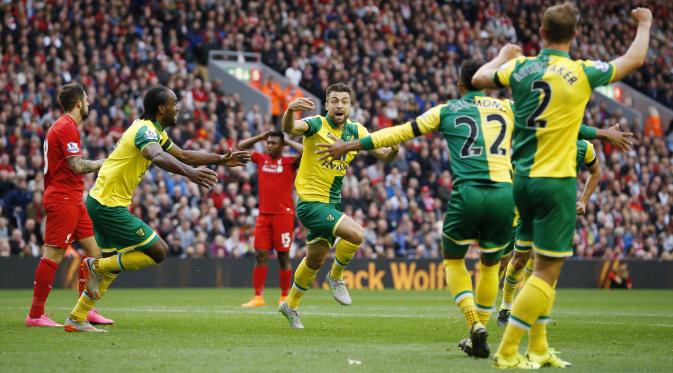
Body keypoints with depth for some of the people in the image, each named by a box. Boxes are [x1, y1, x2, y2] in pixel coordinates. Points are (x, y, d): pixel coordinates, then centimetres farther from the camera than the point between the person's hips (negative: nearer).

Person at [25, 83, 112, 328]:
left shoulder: (63, 126, 19)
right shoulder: (67, 127, -13)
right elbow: (77, 166, -20)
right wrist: (104, 163, -9)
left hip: (73, 201, 11)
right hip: (63, 200, -11)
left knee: (94, 251, 9)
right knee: (53, 256, -9)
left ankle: (86, 309, 13)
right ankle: (35, 315, -6)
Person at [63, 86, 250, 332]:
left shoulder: (156, 132, 14)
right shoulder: (145, 130, -19)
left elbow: (183, 155, 27)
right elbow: (158, 157, -41)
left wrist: (222, 159, 21)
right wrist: (189, 172, -57)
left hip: (101, 202, 10)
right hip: (109, 205, -10)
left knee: (111, 265, 17)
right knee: (158, 251, -8)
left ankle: (76, 319, 20)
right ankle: (96, 265, -4)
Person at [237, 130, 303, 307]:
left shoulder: (289, 162, -2)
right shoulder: (261, 159, 10)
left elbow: (305, 152, -20)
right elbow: (241, 147, 18)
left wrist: (288, 141, -5)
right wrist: (260, 137, 11)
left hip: (283, 214, -4)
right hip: (264, 214, 4)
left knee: (283, 255, 1)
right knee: (260, 255, -1)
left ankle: (284, 297, 9)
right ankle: (258, 297, 0)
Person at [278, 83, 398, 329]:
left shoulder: (356, 131, 3)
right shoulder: (317, 125, -15)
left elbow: (384, 155, 1)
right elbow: (289, 128, -35)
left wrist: (394, 148, -23)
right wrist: (290, 110, -58)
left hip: (332, 203, 7)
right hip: (311, 201, -7)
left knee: (316, 259, 20)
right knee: (356, 234, -23)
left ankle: (291, 305, 39)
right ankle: (336, 277, 2)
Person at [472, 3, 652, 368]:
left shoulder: (521, 67, -1)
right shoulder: (581, 73, -10)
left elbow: (479, 79, 16)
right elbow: (633, 59, 4)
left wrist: (503, 56, 33)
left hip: (523, 178, 6)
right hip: (555, 181, -6)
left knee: (544, 265, 18)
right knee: (547, 270, -2)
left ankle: (538, 349, 20)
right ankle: (506, 352, -8)